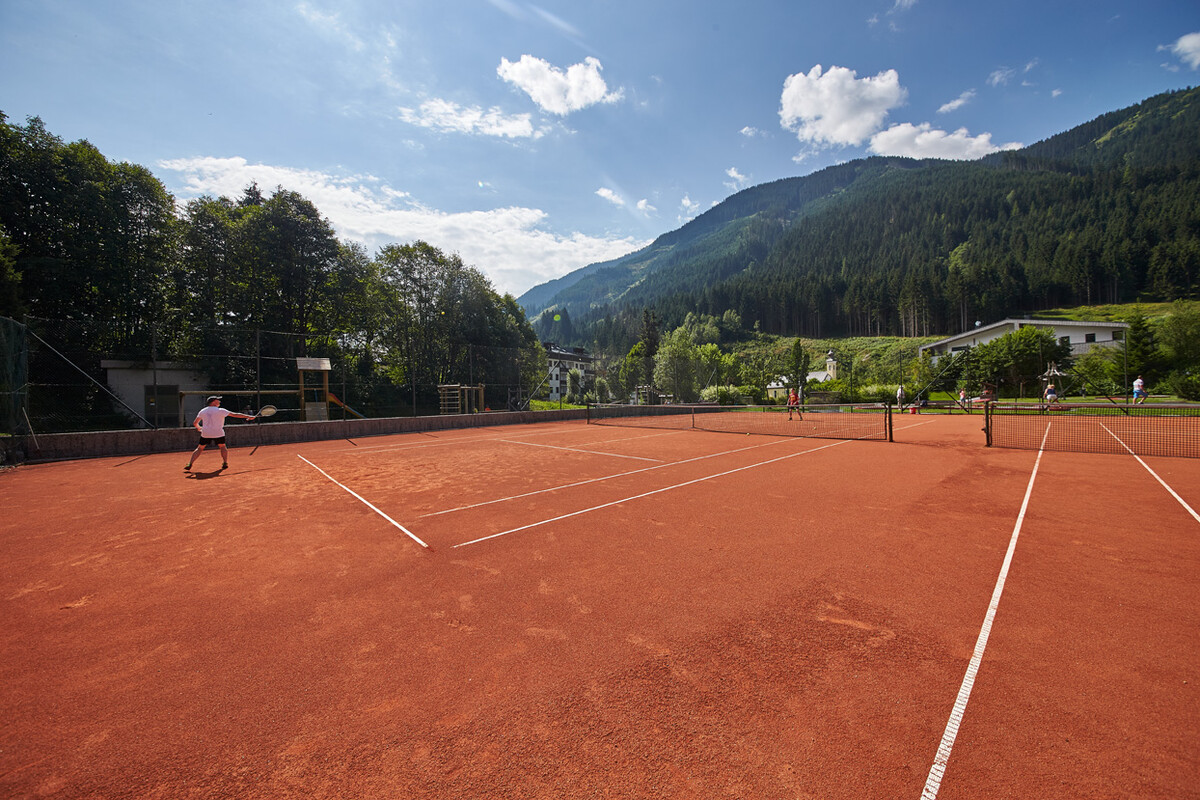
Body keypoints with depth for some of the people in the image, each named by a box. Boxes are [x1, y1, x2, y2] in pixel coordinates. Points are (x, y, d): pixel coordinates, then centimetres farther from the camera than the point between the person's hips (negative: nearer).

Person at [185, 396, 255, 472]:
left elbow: (195, 423, 14)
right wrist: (248, 416, -5)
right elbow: (235, 414, -8)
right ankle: (225, 463, 6)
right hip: (218, 433, -3)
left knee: (199, 449, 15)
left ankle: (189, 464, 7)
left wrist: (199, 428, 36)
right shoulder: (220, 411, -5)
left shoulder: (202, 411, 8)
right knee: (222, 447, 14)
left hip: (205, 433, 3)